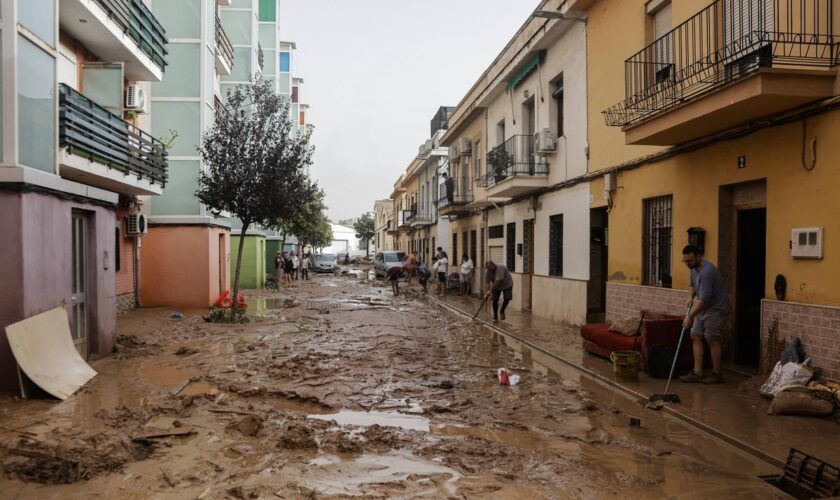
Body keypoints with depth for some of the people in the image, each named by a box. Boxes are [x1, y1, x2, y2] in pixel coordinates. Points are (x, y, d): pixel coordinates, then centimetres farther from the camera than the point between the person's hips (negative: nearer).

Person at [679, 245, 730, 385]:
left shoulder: (707, 271, -28)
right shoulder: (693, 268, 3)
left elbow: (703, 299, -29)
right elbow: (692, 285, 22)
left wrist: (690, 317, -25)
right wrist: (691, 297, 1)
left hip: (716, 309, -9)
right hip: (702, 308, 9)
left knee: (712, 341, -4)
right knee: (696, 337, 5)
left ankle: (716, 374, 10)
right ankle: (697, 373, 7)